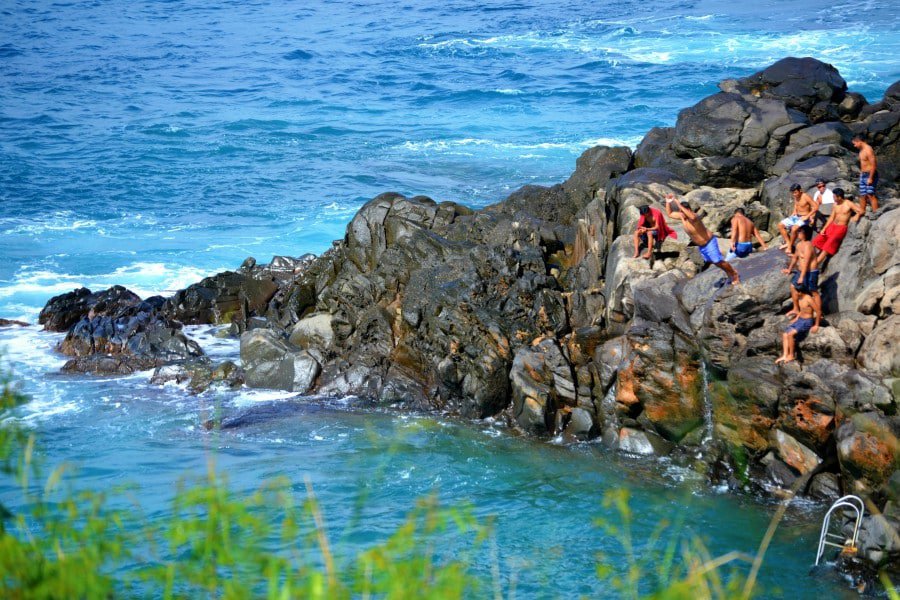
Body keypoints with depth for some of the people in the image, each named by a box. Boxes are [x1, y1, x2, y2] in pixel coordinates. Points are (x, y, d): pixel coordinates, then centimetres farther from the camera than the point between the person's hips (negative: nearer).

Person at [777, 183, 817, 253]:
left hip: (804, 218, -9)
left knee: (794, 228, -34)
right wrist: (794, 212, 10)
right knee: (780, 225, -1)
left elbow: (815, 207, -23)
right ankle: (788, 242, -1)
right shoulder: (795, 196, 3)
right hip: (796, 216, 9)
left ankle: (790, 247, -17)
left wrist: (807, 216, -23)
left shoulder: (805, 197, -20)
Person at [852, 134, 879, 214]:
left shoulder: (868, 150, -17)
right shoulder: (861, 150, 13)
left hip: (870, 175, -10)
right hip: (863, 175, 10)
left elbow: (873, 165, -21)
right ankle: (861, 213, 19)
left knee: (870, 195, -12)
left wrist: (870, 178, -22)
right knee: (862, 195, 12)